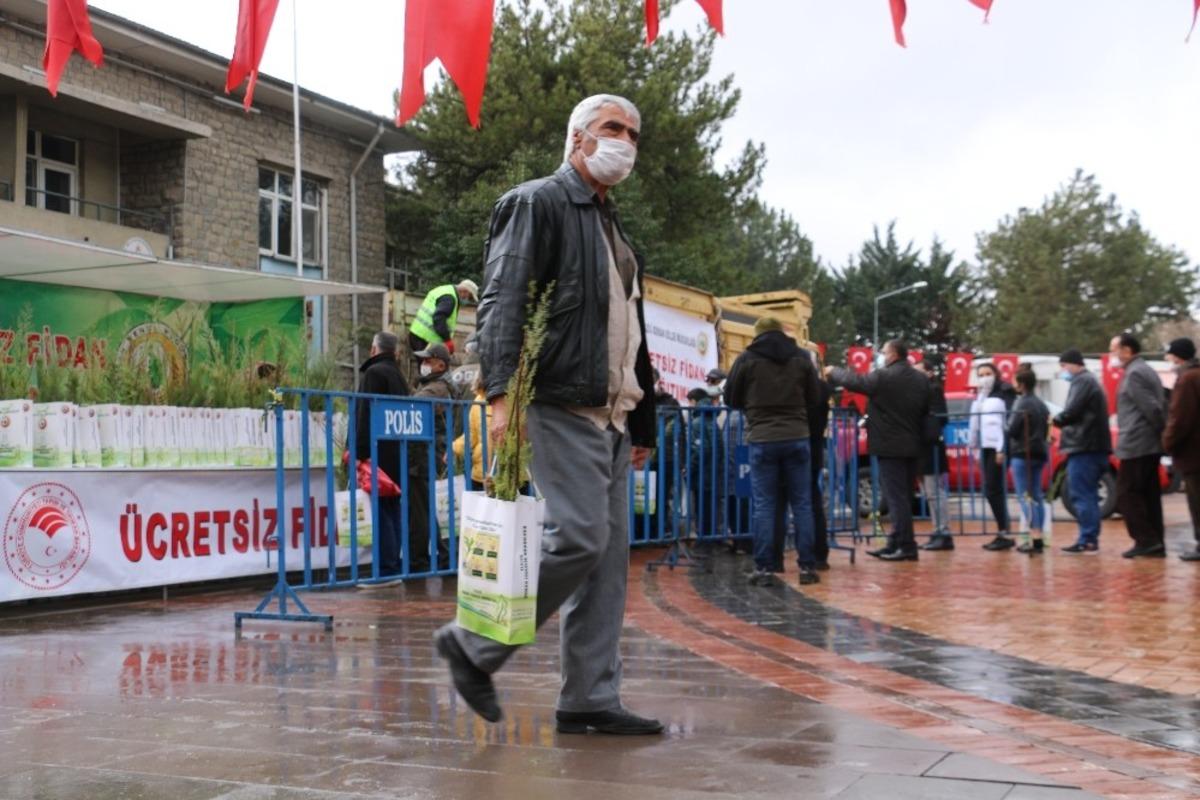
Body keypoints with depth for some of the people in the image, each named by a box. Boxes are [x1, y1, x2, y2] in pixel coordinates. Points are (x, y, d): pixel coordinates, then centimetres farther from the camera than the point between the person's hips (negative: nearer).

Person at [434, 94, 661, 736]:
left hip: (611, 416, 9)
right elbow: (502, 301, -14)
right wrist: (501, 393, -25)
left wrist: (641, 423, 22)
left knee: (608, 553, 5)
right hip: (561, 407, -9)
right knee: (578, 537, -16)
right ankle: (473, 644, 1)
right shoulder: (537, 203, -2)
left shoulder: (614, 228, 25)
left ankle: (589, 700, 9)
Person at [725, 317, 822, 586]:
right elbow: (814, 397, 12)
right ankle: (807, 566, 7)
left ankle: (764, 568, 0)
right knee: (802, 504, 7)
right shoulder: (801, 358, 6)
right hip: (797, 438, 2)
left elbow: (731, 399, 7)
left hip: (762, 439, -2)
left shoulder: (747, 359, -1)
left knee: (764, 506, 2)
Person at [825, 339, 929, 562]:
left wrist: (832, 371, 11)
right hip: (912, 446, 8)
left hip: (890, 446, -8)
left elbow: (853, 381, -5)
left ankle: (906, 546, -8)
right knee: (903, 497, 12)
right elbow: (926, 411, 17)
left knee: (896, 497, -6)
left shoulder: (883, 377, -13)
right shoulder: (921, 379, 10)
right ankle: (896, 543, 18)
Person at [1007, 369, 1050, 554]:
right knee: (1036, 496, 12)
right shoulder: (1041, 405, 15)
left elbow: (1012, 430, -16)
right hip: (1040, 453, 9)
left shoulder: (1022, 404, -14)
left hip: (1022, 454, -9)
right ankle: (1038, 537, 13)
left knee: (1026, 496, -8)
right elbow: (1045, 429, 18)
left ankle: (1035, 538, -15)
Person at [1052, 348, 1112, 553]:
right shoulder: (1089, 381, 24)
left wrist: (1056, 420, 1)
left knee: (1081, 495, -10)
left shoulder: (1082, 381, -8)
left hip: (1084, 447, -10)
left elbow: (1072, 411, -17)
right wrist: (1062, 422, 8)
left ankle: (1087, 540, -12)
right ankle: (1090, 539, 14)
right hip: (1093, 447, 10)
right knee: (1087, 495, 12)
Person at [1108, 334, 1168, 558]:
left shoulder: (1134, 374, -13)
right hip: (1151, 445, 10)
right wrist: (1164, 434, 13)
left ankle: (1146, 541, -7)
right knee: (1149, 495, 10)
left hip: (1136, 445, -10)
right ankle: (1155, 543, 11)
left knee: (1127, 494, -4)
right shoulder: (1147, 370, 17)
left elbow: (1152, 408, -19)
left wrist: (1162, 432, -10)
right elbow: (1161, 405, 17)